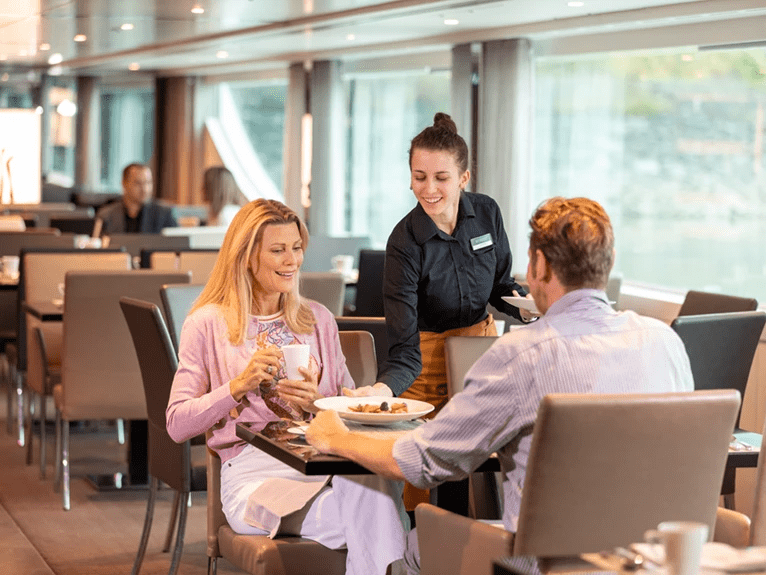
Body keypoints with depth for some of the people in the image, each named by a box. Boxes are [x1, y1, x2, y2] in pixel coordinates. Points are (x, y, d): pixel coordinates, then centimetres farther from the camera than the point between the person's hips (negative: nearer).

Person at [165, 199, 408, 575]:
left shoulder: (318, 320, 21)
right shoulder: (208, 324, 9)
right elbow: (178, 424, 4)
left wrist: (318, 403, -4)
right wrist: (240, 385, -9)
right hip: (253, 468, -4)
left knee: (376, 486, -36)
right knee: (370, 524, -34)